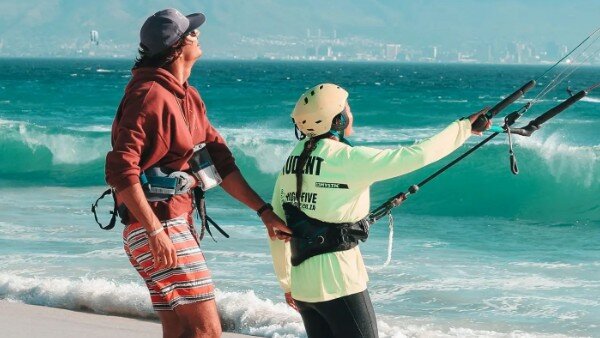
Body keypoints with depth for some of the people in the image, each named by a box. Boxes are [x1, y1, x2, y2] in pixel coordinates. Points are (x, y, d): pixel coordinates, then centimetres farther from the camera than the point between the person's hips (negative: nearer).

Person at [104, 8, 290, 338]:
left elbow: (220, 159, 17)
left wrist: (264, 211, 12)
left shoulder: (187, 97, 16)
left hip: (177, 224, 10)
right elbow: (121, 169, -23)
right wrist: (155, 231, -26)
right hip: (159, 226, -10)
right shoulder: (150, 95, -16)